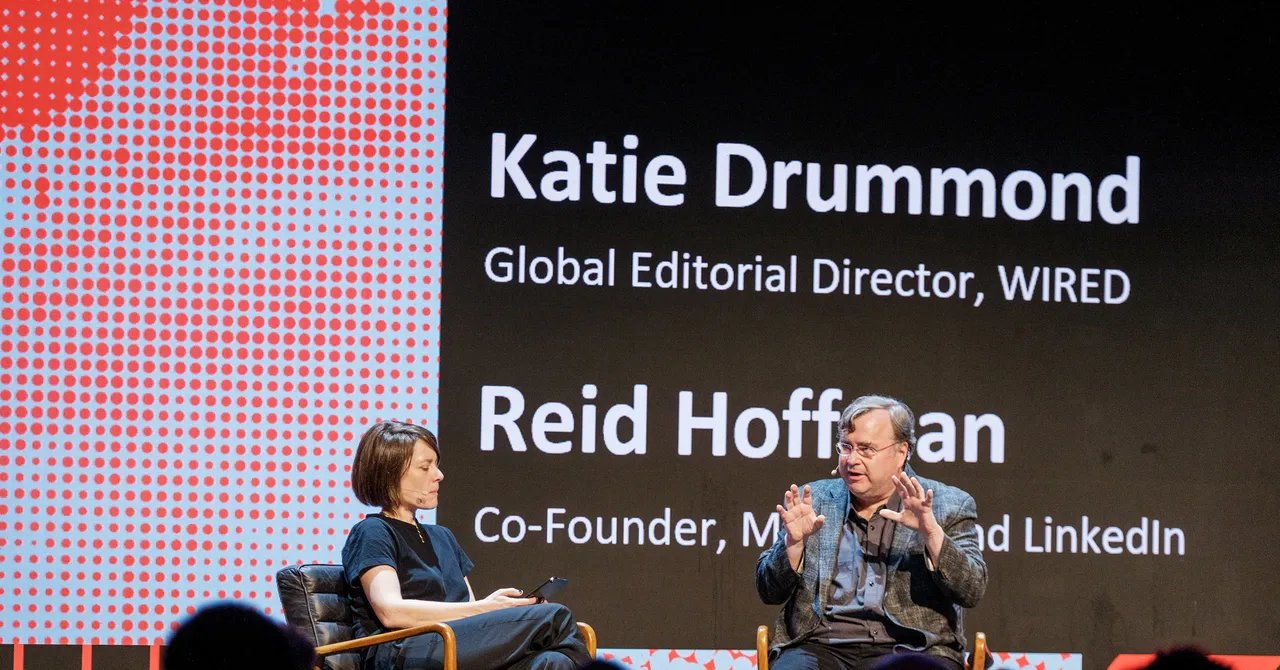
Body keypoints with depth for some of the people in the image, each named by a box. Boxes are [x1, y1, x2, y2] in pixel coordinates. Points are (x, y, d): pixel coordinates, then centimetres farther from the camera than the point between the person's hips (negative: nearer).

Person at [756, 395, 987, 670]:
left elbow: (972, 591, -1)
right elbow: (770, 592, 12)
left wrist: (931, 533, -16)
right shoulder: (814, 500, 15)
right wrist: (794, 542, -7)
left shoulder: (948, 506, 10)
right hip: (821, 645, 2)